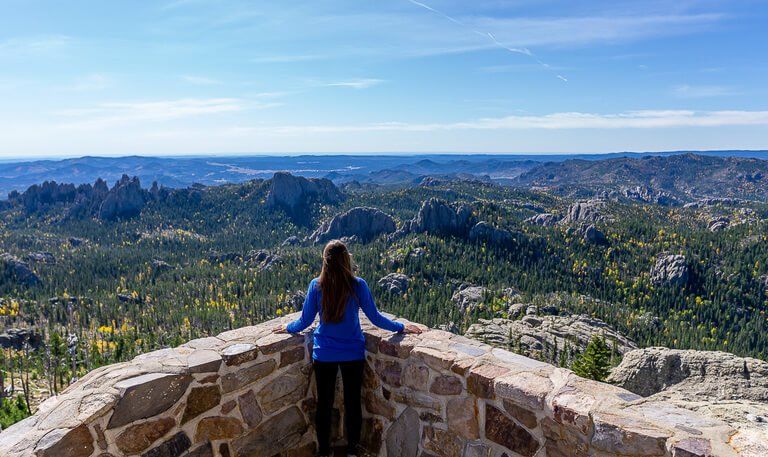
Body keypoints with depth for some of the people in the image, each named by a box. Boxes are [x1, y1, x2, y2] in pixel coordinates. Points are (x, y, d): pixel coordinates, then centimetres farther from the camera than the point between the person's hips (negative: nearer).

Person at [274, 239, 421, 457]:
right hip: (353, 354, -1)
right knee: (352, 402, 16)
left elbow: (305, 320, -3)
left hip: (324, 355, 1)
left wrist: (288, 328, 18)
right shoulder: (358, 285, -15)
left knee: (324, 404, 15)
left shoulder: (316, 286, -12)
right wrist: (401, 327, 7)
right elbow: (375, 318, -7)